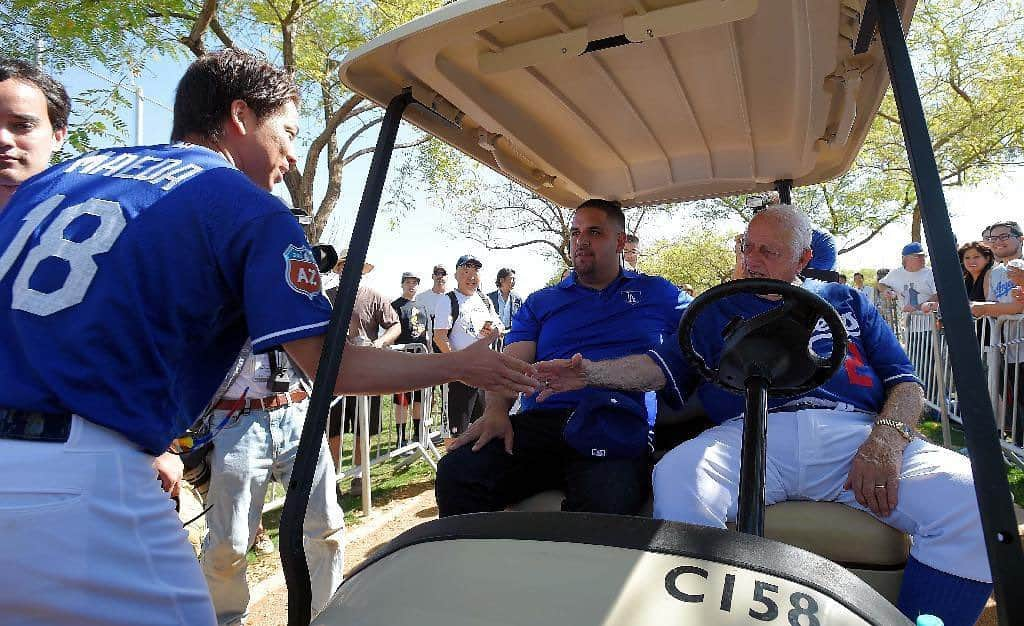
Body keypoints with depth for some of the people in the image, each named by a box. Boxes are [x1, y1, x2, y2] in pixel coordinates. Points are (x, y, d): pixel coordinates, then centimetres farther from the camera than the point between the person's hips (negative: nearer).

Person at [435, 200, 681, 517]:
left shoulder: (657, 293, 22)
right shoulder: (541, 302, 23)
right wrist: (496, 411, -9)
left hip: (620, 425, -1)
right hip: (540, 420, 2)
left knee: (608, 501, -36)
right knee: (456, 472, -23)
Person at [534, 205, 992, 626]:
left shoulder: (846, 301, 26)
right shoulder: (719, 310, 25)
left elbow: (905, 380, 16)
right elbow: (664, 366, 13)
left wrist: (885, 441, -7)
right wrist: (593, 371, -6)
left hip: (855, 432, 2)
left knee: (968, 495, -25)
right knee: (675, 479, -33)